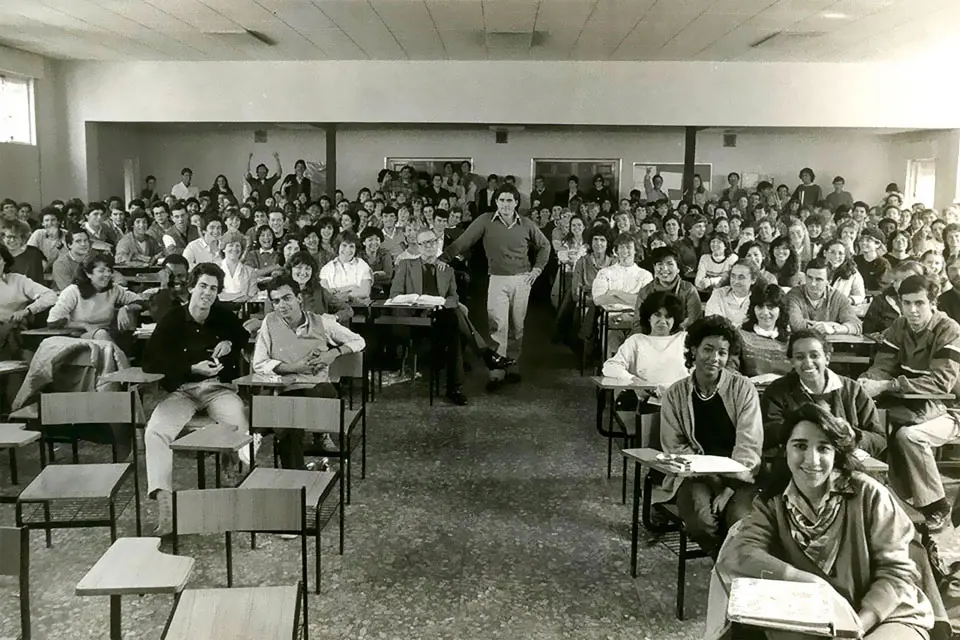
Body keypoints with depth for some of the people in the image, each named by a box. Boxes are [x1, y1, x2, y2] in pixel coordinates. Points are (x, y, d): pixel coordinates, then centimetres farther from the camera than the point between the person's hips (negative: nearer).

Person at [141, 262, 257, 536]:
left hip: (219, 388, 1)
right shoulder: (172, 320, 2)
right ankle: (164, 506, -31)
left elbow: (247, 338, 29)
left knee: (245, 425, -31)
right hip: (181, 390, 0)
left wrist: (231, 343, 5)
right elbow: (150, 362, -5)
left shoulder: (224, 318, 9)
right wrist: (193, 368, -13)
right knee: (155, 431, -28)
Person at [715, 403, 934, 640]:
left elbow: (897, 571, -7)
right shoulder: (773, 504, -3)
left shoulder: (867, 494, -9)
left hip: (889, 617, -2)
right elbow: (733, 557, -19)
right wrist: (814, 584, -27)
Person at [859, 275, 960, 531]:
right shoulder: (899, 327, 4)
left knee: (909, 435, -32)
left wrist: (886, 385, -34)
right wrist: (866, 381, -26)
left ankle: (936, 508, -11)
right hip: (911, 407, 6)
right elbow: (883, 366, 0)